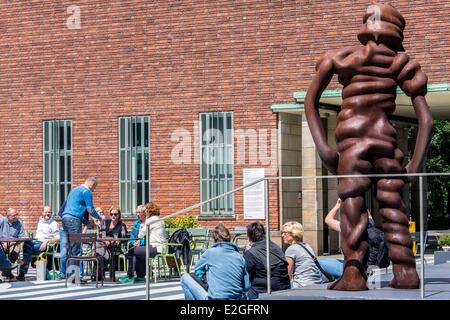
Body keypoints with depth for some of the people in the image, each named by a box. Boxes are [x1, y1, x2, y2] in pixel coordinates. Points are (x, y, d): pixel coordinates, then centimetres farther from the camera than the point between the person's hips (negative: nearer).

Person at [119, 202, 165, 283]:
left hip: (155, 248, -10)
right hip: (159, 247, 10)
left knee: (131, 252, -2)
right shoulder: (160, 220, 19)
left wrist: (142, 225, 9)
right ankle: (141, 276, 24)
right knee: (138, 253, 26)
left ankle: (130, 277, 2)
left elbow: (140, 235, -7)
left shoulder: (150, 220, -10)